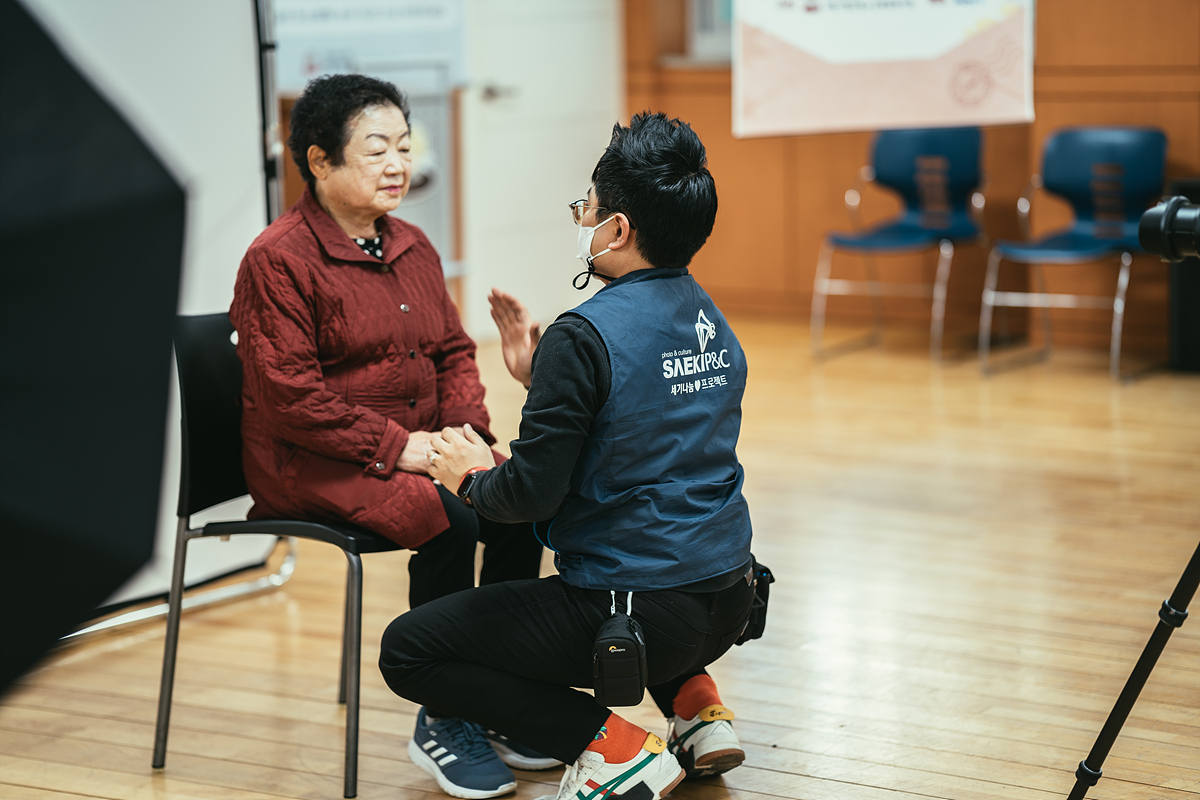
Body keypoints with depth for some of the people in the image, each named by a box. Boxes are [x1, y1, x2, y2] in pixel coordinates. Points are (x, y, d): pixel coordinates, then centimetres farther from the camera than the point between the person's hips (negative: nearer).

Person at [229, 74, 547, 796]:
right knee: (447, 521, -29)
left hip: (414, 447, 7)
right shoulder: (278, 260, -12)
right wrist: (399, 446, -20)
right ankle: (441, 721, -14)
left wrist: (466, 432, -3)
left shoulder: (413, 247, 13)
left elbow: (454, 351, 17)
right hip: (309, 464, -7)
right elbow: (291, 396, -17)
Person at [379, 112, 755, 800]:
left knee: (407, 650, 4)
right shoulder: (709, 318, 8)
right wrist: (541, 375, 16)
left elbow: (532, 493, -18)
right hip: (729, 603, 9)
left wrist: (472, 478, 3)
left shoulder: (585, 336, -19)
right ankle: (695, 704, 19)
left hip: (640, 614, -9)